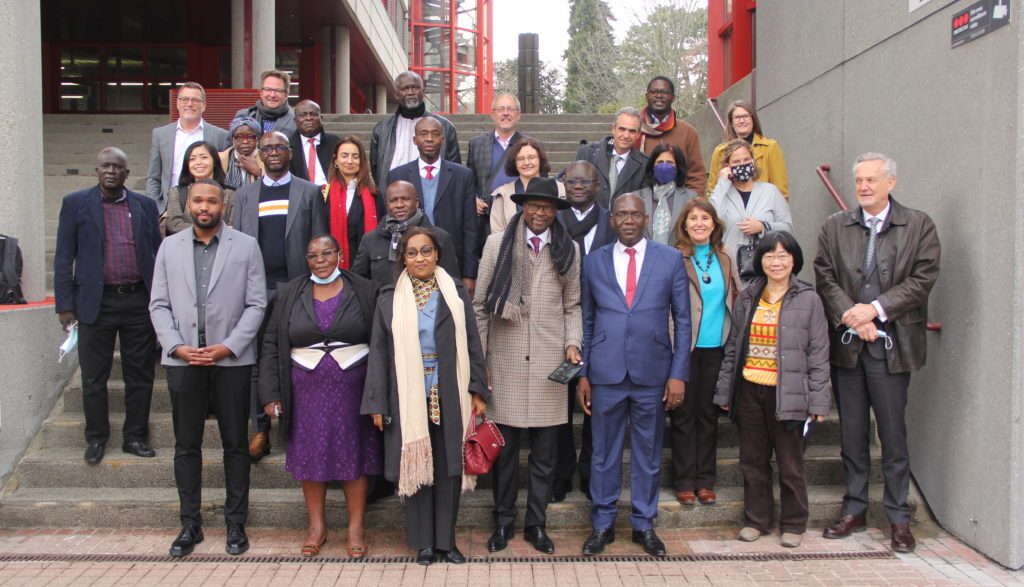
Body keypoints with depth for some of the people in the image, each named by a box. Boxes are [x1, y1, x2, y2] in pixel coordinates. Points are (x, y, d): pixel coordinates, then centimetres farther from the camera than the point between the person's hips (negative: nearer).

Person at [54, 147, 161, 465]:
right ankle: (96, 438, 21)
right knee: (94, 378, 7)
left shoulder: (145, 206, 8)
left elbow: (156, 254, 9)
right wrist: (64, 304, -4)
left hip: (139, 301, 1)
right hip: (96, 303, -1)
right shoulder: (75, 203, 4)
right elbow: (63, 257, 2)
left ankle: (135, 437, 19)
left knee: (140, 376, 7)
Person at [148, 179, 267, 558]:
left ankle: (236, 524, 16)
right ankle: (190, 525, 20)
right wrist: (176, 346, -7)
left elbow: (256, 304, -1)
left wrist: (228, 346, -11)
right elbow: (159, 304, 7)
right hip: (182, 360, 2)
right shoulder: (170, 247, 10)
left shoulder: (246, 246, 3)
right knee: (186, 445, 8)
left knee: (235, 444, 5)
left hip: (231, 359, -2)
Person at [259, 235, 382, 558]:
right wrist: (270, 394, -1)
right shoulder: (289, 294, 6)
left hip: (352, 388, -1)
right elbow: (272, 345, 6)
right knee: (310, 455, 7)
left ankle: (356, 528, 16)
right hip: (307, 390, 2)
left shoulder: (364, 291, 1)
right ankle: (317, 526, 23)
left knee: (354, 456, 4)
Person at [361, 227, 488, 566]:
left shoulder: (455, 293, 4)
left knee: (449, 467, 5)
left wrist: (477, 390, -4)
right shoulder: (390, 299, 3)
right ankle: (423, 541, 18)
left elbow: (472, 344, 3)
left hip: (450, 395, 1)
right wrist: (377, 403, -2)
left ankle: (446, 540, 18)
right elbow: (379, 352, 3)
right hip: (408, 396, 0)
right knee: (416, 466, 5)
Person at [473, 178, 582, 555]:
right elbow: (480, 305, 4)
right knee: (504, 449, 6)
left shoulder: (568, 250, 9)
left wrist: (573, 343, -3)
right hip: (505, 360, -1)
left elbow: (572, 307, 14)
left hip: (550, 362, 1)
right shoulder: (497, 244, 4)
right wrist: (478, 358, 1)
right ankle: (503, 522, 22)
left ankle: (536, 524, 22)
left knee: (545, 451, 7)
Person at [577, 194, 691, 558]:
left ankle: (644, 525, 25)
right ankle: (602, 524, 22)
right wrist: (582, 374, 4)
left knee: (648, 452, 10)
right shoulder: (595, 261, 7)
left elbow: (682, 320, 3)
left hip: (652, 373, 0)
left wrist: (678, 374, -3)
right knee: (604, 451, 8)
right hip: (606, 373, 1)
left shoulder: (670, 259, 3)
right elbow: (587, 321, 9)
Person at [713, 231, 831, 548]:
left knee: (790, 463, 6)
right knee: (752, 460, 11)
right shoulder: (747, 299, 10)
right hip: (749, 391, 4)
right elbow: (733, 348, 13)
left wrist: (818, 400, -7)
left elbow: (818, 354, -2)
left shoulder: (808, 300, -1)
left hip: (787, 393, -3)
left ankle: (793, 524, 22)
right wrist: (724, 391, 9)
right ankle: (755, 519, 25)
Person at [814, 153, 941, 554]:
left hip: (891, 344, -2)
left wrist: (875, 309, -14)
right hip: (846, 343, 3)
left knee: (894, 435, 3)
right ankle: (854, 510, 22)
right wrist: (850, 316, -12)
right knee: (852, 433, 10)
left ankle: (899, 517, 15)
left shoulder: (919, 226, 2)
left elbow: (923, 278, -6)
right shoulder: (834, 227, 9)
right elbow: (824, 276, 2)